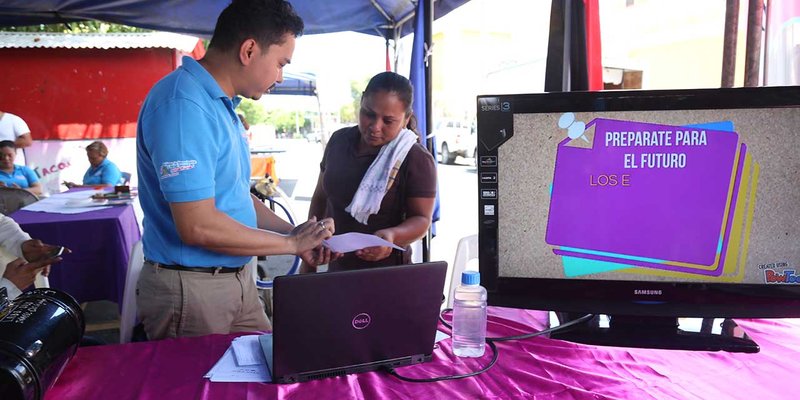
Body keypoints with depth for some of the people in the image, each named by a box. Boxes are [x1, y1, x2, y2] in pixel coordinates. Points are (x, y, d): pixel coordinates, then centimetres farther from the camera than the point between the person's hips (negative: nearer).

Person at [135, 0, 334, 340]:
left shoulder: (221, 104, 9)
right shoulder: (183, 105, -22)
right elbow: (198, 226, -27)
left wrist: (294, 232, 5)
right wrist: (290, 243, -16)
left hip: (238, 280, 9)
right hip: (190, 288, -9)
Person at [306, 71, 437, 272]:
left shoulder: (417, 160, -17)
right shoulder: (339, 141, -1)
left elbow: (421, 218, -15)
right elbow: (320, 199, 8)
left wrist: (392, 236, -36)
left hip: (386, 275, -5)